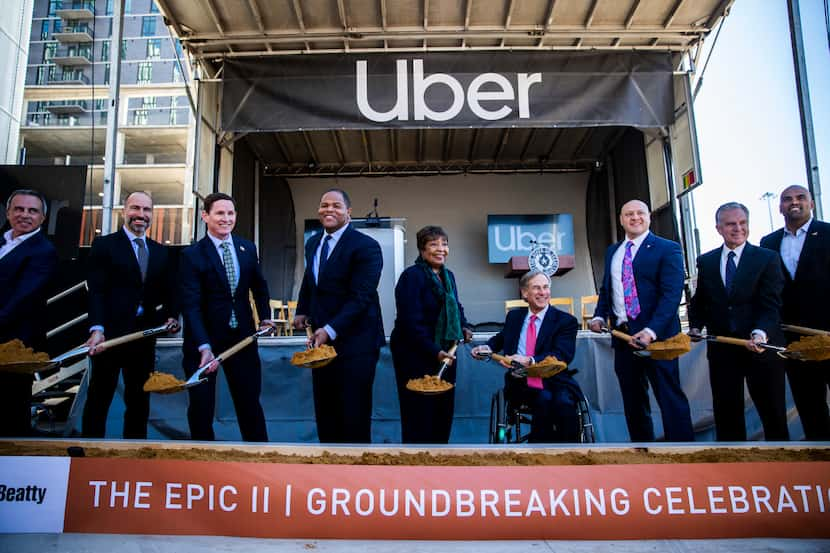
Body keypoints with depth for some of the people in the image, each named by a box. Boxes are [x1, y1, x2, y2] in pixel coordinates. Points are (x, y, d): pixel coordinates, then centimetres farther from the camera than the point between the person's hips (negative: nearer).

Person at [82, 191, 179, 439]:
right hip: (110, 333, -4)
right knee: (99, 397, 5)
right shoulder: (104, 245, -1)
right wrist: (97, 329, -21)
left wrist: (172, 316, -5)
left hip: (145, 335, 5)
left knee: (139, 398, 12)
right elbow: (96, 291, -10)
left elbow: (168, 292, 14)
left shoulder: (161, 252, 13)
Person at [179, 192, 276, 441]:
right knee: (201, 407, 9)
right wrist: (204, 347, -28)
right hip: (203, 339, -3)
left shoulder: (248, 248, 3)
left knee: (250, 403, 12)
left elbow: (259, 286, 17)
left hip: (242, 336, 3)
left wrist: (265, 316, 6)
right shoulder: (192, 255, -12)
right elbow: (191, 305, -19)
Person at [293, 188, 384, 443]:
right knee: (324, 410, 14)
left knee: (354, 413, 2)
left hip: (354, 342, -7)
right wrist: (302, 311, 9)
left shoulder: (366, 246, -12)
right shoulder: (313, 243, 12)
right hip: (321, 338, 7)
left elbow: (361, 297, -19)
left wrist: (330, 330, -24)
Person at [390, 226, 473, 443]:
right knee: (419, 415, 0)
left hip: (445, 353, 8)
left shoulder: (448, 276, 10)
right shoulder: (412, 276, -15)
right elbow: (411, 323, -21)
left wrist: (464, 328, 4)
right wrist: (435, 352, -25)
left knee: (443, 412, 14)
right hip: (415, 355, -7)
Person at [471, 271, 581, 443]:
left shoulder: (566, 320, 4)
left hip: (553, 382, -1)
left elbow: (562, 355, -11)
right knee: (544, 399, -31)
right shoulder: (514, 316, 17)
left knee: (564, 402, -32)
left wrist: (529, 361, -25)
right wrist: (488, 347, 15)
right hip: (520, 385, 1)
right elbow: (503, 337, 37)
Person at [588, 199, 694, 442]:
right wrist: (599, 316, 2)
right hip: (623, 336, 6)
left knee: (671, 399, -3)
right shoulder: (612, 251, 16)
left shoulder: (667, 248, -4)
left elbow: (671, 294, -14)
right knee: (633, 402, 13)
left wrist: (651, 331, -25)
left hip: (656, 336, -6)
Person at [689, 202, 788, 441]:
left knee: (772, 413, 9)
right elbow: (699, 300, 15)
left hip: (761, 347, -3)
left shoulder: (768, 258, -2)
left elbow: (770, 304, -11)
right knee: (726, 413, 11)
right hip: (721, 349, 3)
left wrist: (760, 333, -28)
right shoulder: (705, 261, 7)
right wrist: (695, 327, -2)